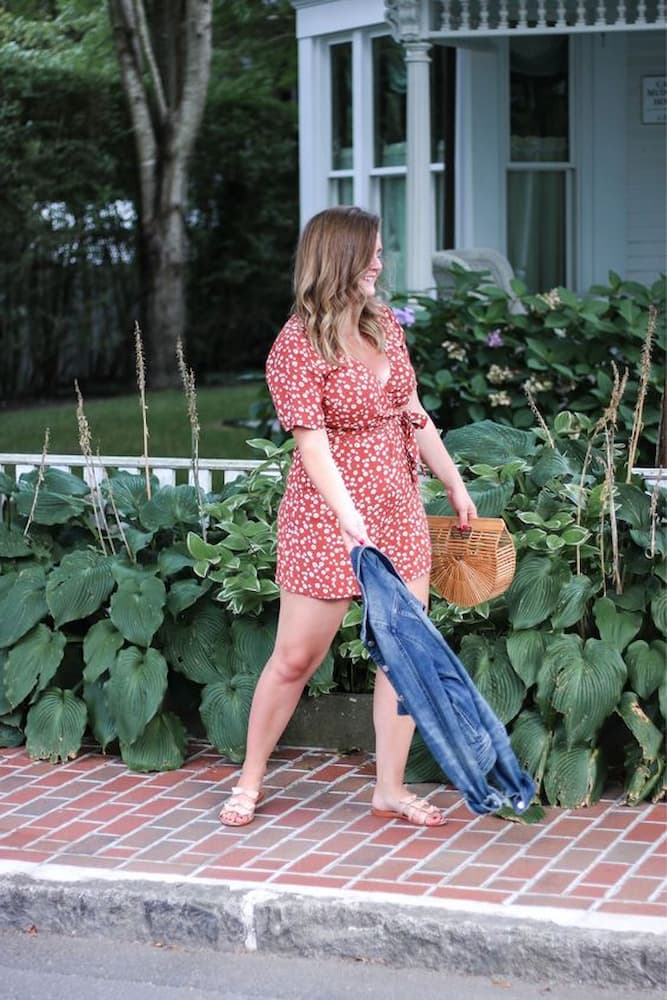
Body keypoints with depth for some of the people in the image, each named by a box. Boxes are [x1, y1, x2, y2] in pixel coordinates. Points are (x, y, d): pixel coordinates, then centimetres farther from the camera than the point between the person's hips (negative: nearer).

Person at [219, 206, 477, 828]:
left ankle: (390, 789, 15)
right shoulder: (297, 346, -15)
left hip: (398, 509, 7)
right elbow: (312, 444, -22)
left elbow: (413, 415, 16)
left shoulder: (385, 326, 7)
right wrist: (351, 521, -31)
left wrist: (454, 484, 17)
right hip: (326, 517, -7)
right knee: (296, 656, 2)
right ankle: (250, 780, 19)